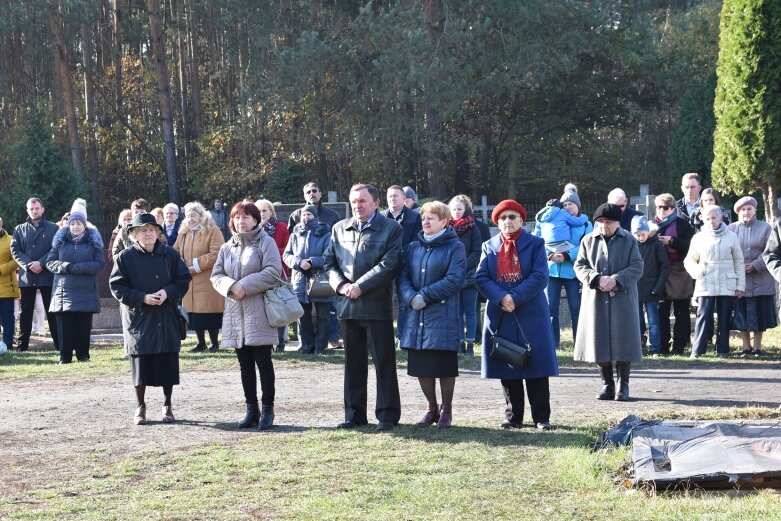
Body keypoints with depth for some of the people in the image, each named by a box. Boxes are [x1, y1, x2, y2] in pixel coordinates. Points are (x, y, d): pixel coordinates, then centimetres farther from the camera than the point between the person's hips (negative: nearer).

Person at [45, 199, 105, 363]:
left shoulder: (93, 240, 5)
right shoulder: (60, 240, 11)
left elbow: (100, 263, -5)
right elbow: (50, 262, 8)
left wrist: (77, 267, -15)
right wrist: (64, 266, -13)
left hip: (86, 291, -1)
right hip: (63, 290, 1)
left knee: (84, 325, 0)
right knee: (64, 325, -1)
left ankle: (83, 354, 10)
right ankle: (65, 356, 6)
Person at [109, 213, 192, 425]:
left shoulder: (169, 254, 3)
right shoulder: (125, 257, -3)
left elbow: (184, 279, 6)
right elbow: (117, 287, -4)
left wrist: (168, 292, -12)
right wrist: (143, 298, -15)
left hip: (166, 318, 2)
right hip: (138, 318, -2)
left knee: (168, 363, 5)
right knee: (140, 365, 2)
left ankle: (167, 405, 20)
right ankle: (140, 407, 17)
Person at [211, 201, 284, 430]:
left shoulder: (266, 242, -2)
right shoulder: (227, 248, 14)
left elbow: (273, 271, -13)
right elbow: (216, 275, 11)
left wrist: (245, 286, -16)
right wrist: (231, 286, -11)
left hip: (259, 312, -5)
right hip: (235, 313, 6)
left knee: (263, 361, -3)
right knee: (245, 364, 8)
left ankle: (267, 409, 3)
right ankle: (252, 410, 14)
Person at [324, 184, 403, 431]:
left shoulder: (391, 229, -1)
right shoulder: (339, 229, 14)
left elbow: (389, 263, -11)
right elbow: (329, 262, 12)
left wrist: (360, 286, -15)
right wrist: (341, 285, -7)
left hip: (377, 305, -5)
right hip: (347, 306, 5)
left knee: (384, 362, -1)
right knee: (353, 362, 10)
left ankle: (387, 415, 5)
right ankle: (354, 414, 17)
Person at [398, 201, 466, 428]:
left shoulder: (455, 247, -3)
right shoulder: (414, 247, 13)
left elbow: (454, 280, -13)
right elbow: (403, 276, 6)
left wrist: (424, 296, -16)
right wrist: (411, 298, -13)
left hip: (443, 317, -5)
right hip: (416, 316, 5)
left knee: (444, 366, -1)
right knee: (420, 366, 7)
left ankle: (446, 410, 13)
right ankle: (431, 408, 22)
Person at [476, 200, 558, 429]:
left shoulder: (535, 244, 4)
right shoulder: (489, 247, 11)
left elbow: (540, 277, -8)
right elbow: (480, 277, 0)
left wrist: (515, 298, -17)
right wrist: (501, 298, -16)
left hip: (531, 315, -2)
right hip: (500, 316, 3)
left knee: (536, 368, -1)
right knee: (507, 370, 5)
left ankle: (541, 417, 4)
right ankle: (513, 417, 13)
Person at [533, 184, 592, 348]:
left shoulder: (585, 224, 6)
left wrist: (567, 256, -20)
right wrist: (550, 255, -16)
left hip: (573, 271, -2)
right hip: (551, 269, 2)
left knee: (576, 308, 2)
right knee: (550, 308, 2)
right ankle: (551, 342, 9)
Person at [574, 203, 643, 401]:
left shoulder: (629, 241, 2)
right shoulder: (588, 240, 7)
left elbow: (637, 268, -3)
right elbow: (579, 266, 4)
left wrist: (616, 279, -18)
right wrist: (597, 279, -14)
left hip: (622, 299, -2)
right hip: (596, 300, 2)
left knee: (623, 342, -3)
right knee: (600, 343, 2)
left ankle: (623, 385, 7)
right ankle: (607, 384, 13)